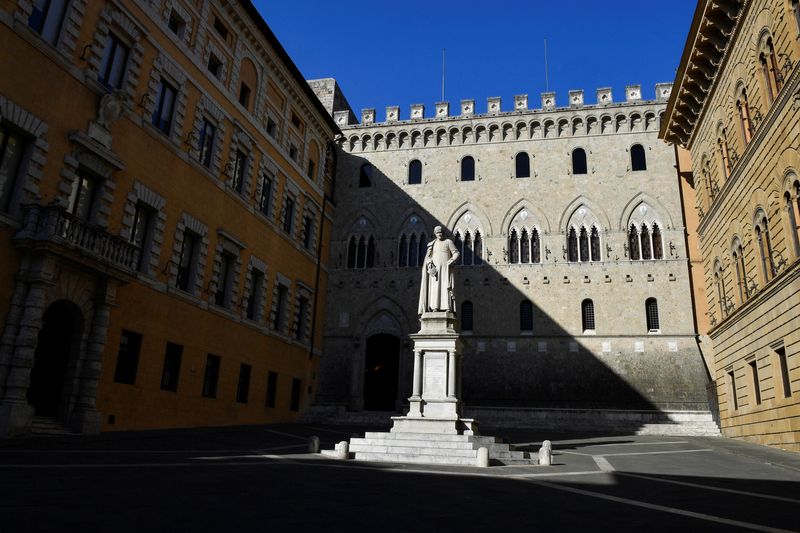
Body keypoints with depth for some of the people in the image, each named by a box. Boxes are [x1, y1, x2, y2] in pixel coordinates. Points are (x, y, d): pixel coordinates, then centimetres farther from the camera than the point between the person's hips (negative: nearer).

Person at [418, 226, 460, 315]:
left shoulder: (448, 242, 7)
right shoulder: (432, 244, 16)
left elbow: (456, 253, 3)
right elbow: (428, 257, 12)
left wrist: (453, 260, -17)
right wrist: (429, 263, -9)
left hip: (446, 269, -3)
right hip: (435, 269, 3)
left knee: (447, 287, -12)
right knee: (435, 287, -8)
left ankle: (448, 307, -18)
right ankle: (435, 307, -13)